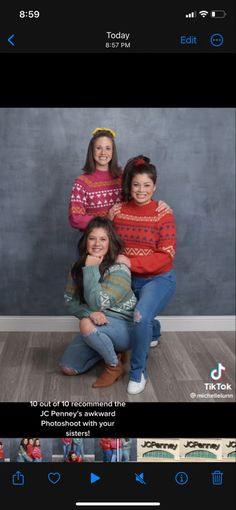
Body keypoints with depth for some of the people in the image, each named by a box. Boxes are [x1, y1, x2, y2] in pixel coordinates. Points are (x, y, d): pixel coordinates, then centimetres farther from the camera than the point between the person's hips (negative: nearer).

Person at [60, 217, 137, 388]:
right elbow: (70, 300, -5)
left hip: (123, 327, -6)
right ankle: (111, 350, 17)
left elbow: (98, 303, -30)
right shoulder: (79, 266, -3)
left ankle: (115, 365, -11)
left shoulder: (119, 270, -23)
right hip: (96, 326, 7)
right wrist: (89, 313, -25)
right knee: (68, 368, -4)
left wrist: (91, 269, -27)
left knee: (87, 325, -36)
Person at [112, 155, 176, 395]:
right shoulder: (119, 210, -3)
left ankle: (138, 372, -9)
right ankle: (153, 330, 56)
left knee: (141, 316, -31)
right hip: (127, 279, 5)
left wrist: (131, 263, -26)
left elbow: (166, 255, -19)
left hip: (158, 279, -5)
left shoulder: (163, 212, -14)